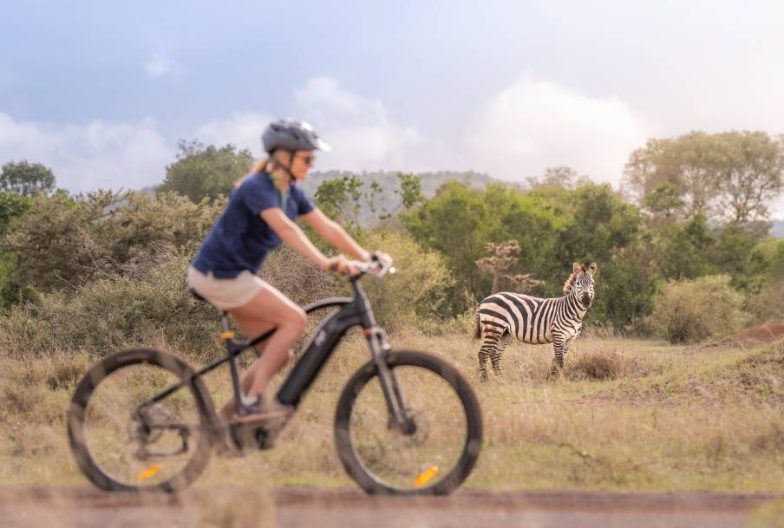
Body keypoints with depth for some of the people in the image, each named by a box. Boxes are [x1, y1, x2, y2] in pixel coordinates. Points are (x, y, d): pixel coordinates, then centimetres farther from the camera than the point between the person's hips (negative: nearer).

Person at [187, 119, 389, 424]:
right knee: (294, 320, -17)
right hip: (219, 275, -9)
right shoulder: (257, 188, -21)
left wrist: (366, 257, -8)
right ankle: (253, 401, -16)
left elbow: (326, 227, 3)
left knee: (280, 353, 6)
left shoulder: (291, 192, 7)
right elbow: (285, 228, -37)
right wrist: (323, 262, -48)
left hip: (235, 274, 9)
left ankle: (226, 415, 12)